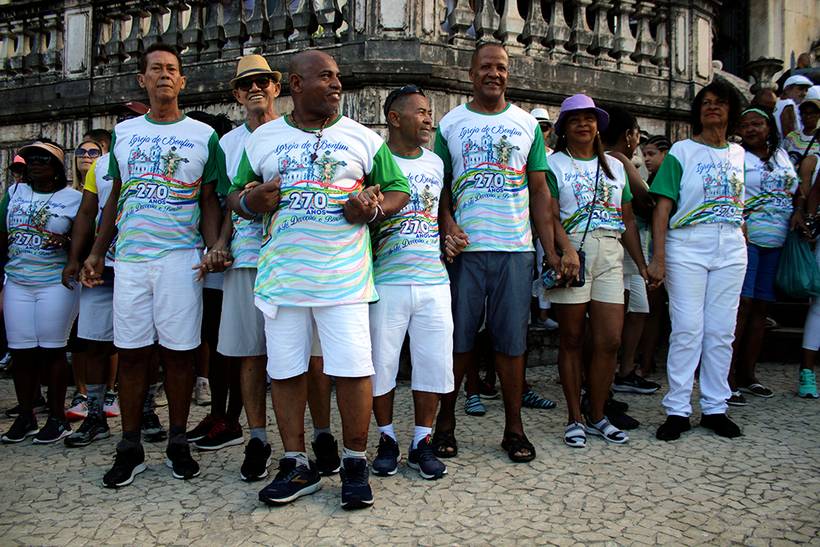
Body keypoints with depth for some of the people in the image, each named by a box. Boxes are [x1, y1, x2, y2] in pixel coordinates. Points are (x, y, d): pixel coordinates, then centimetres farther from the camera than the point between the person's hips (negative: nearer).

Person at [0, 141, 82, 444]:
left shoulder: (73, 198, -2)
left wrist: (66, 244, -19)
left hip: (56, 283, -4)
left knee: (51, 350, -1)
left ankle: (57, 417, 10)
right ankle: (25, 417, 17)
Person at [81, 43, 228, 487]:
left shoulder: (203, 136, 6)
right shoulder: (123, 132, 15)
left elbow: (210, 201, 6)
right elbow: (115, 197, 17)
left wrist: (213, 245, -11)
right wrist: (97, 251, 12)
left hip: (180, 257, -2)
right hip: (130, 255, 3)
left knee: (178, 350, 0)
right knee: (131, 351, 4)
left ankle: (177, 443, 14)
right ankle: (130, 449, 14)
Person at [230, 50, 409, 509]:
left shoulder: (363, 138, 8)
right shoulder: (262, 139, 12)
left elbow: (399, 190, 11)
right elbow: (235, 195, 17)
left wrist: (373, 209, -10)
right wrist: (251, 201, -7)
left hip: (344, 273, -2)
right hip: (282, 273, 2)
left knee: (353, 367, -5)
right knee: (285, 370, 5)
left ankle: (356, 462, 14)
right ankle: (297, 465, 20)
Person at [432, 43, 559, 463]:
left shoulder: (527, 124, 12)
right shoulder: (450, 124, 9)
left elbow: (539, 191, 10)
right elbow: (440, 185, 7)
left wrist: (550, 249, 3)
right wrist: (447, 225, -13)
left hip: (516, 247, 1)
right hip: (465, 246, -1)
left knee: (512, 339, 5)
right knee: (458, 337, 3)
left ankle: (514, 427, 16)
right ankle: (446, 420, 17)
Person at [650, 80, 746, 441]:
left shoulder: (739, 154, 15)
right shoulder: (682, 151, 1)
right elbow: (662, 207, -6)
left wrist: (740, 236, 11)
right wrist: (658, 256, -13)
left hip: (730, 249, 4)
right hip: (687, 247, -4)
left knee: (722, 331, 5)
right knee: (687, 329, -6)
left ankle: (715, 408, 15)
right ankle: (677, 411, 1)